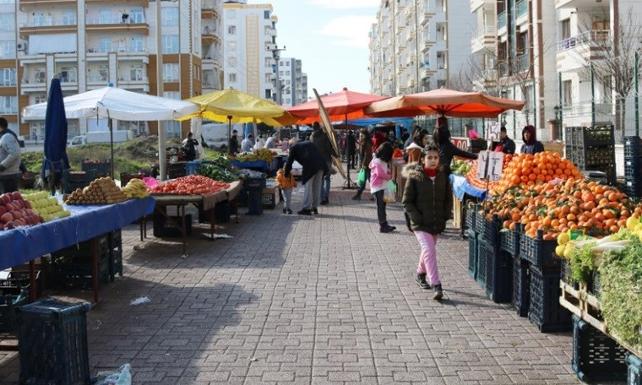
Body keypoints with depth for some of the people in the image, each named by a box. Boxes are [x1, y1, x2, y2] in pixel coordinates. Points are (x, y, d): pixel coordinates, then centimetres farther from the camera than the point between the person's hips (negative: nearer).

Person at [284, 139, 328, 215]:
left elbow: (289, 162, 15)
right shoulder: (309, 143, 30)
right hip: (321, 165, 6)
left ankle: (307, 208, 3)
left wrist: (286, 174, 27)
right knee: (316, 187, 14)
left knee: (307, 187, 2)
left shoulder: (294, 147, 14)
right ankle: (314, 208, 21)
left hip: (310, 166, -6)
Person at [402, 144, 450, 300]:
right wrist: (417, 218, -13)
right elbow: (406, 201, -5)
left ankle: (420, 275, 43)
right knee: (429, 251, -18)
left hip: (437, 223, 5)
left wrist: (444, 217, 3)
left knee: (428, 251, 19)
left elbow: (447, 199, 14)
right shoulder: (415, 176, -8)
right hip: (421, 223, -5)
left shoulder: (443, 176, 4)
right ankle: (436, 286, -19)